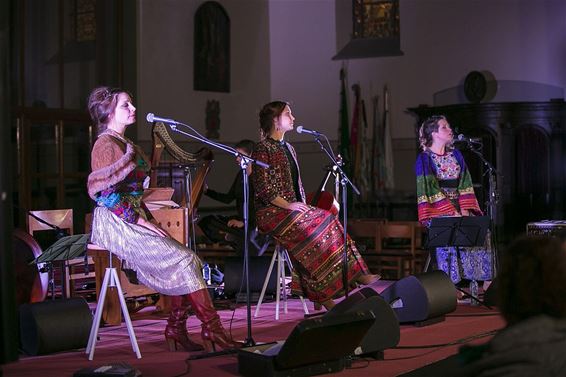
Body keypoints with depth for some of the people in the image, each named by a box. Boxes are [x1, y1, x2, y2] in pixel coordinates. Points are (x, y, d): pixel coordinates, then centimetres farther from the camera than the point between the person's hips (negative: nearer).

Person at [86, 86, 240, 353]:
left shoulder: (126, 145, 20)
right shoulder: (106, 145, -8)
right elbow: (105, 195, -18)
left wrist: (151, 221, 8)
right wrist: (142, 221, -17)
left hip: (134, 220, 9)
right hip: (116, 223, -9)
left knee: (185, 259, -8)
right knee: (183, 259, -18)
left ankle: (176, 330, -7)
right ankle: (212, 330, -15)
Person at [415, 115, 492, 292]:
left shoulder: (456, 155, 16)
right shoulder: (424, 159, 0)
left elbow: (465, 183, 9)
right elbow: (430, 188, -9)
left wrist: (465, 208, -7)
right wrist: (451, 212, -17)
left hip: (458, 207, 5)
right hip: (438, 210, -5)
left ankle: (475, 284, -13)